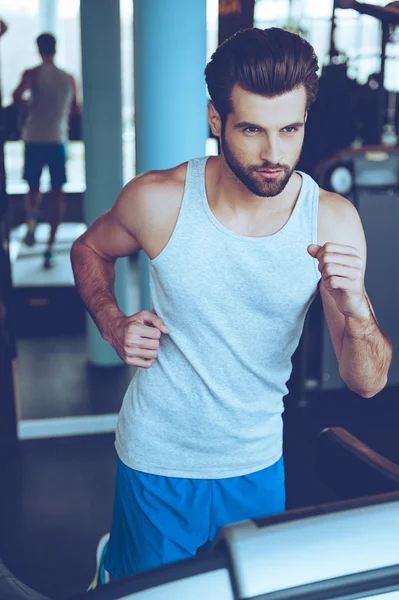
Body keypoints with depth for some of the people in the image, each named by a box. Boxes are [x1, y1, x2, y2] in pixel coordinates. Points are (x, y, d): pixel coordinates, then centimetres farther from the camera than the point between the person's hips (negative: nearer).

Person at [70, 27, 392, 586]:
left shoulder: (333, 220, -15)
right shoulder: (158, 200, -17)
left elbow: (368, 383, -12)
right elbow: (89, 248, 6)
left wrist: (354, 308, -32)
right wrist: (113, 323, -11)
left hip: (257, 463, 2)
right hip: (156, 461, -1)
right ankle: (109, 562, 52)